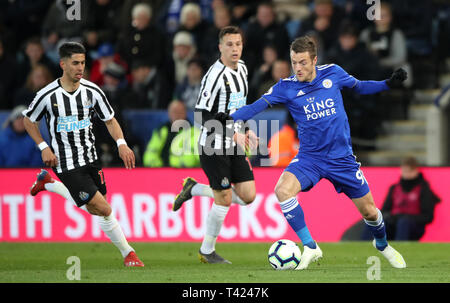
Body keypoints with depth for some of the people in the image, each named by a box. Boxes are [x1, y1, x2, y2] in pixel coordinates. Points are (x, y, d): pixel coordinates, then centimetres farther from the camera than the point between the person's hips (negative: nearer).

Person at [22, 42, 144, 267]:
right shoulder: (48, 95, -12)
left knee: (92, 208, 14)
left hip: (90, 159, 5)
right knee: (103, 209, -12)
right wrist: (44, 148, -7)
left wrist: (122, 144, -13)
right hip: (66, 165, -5)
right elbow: (28, 120, 4)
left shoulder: (92, 91, -4)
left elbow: (110, 120, 5)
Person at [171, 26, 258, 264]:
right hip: (214, 146, -8)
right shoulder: (215, 76, -18)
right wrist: (234, 133, -22)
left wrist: (246, 131, 13)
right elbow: (202, 116, -18)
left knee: (248, 196, 2)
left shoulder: (241, 68, 8)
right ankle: (207, 251, 13)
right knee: (224, 199, -5)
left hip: (234, 146, 8)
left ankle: (194, 188, 20)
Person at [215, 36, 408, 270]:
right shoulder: (286, 87, -8)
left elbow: (359, 87, 13)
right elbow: (257, 106, -18)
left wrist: (388, 84, 3)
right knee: (283, 190, -28)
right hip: (309, 157, 0)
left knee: (368, 210, 5)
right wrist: (231, 117, -33)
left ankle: (382, 244, 39)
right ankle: (310, 247, -16)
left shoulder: (333, 73, -4)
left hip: (342, 157, 1)